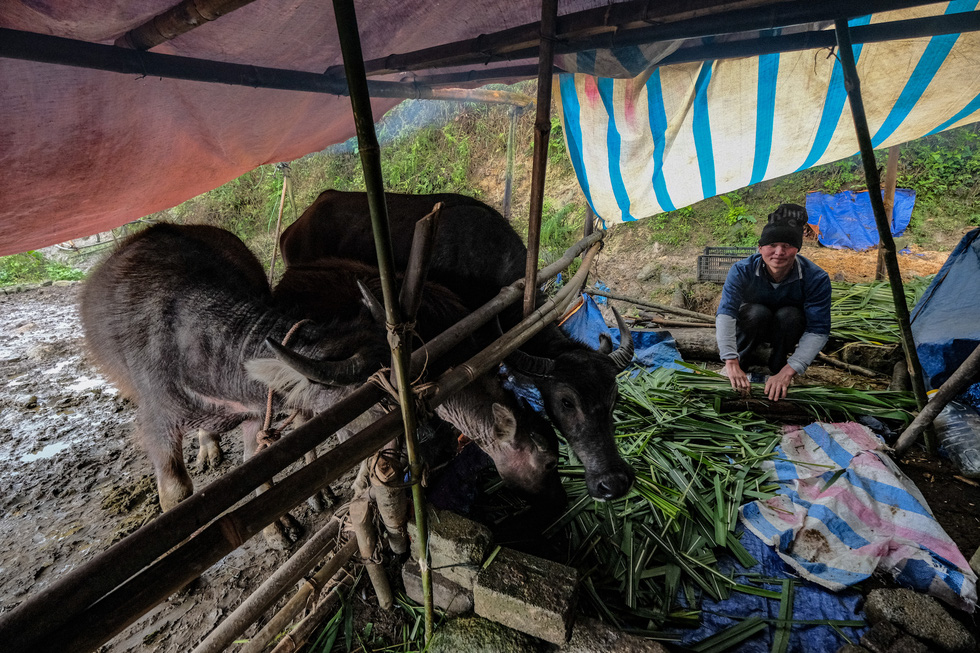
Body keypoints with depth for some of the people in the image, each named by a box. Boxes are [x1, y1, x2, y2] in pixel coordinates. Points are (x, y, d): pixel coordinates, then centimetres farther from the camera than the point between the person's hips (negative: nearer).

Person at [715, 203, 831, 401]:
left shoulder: (816, 278, -27)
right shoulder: (742, 271, -28)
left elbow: (818, 330, -30)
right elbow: (725, 314, -40)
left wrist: (787, 372, -42)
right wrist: (731, 363, -52)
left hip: (787, 330, 1)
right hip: (751, 325, -1)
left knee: (789, 314, -32)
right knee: (758, 312, -33)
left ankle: (778, 368, -8)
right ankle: (740, 362, -11)